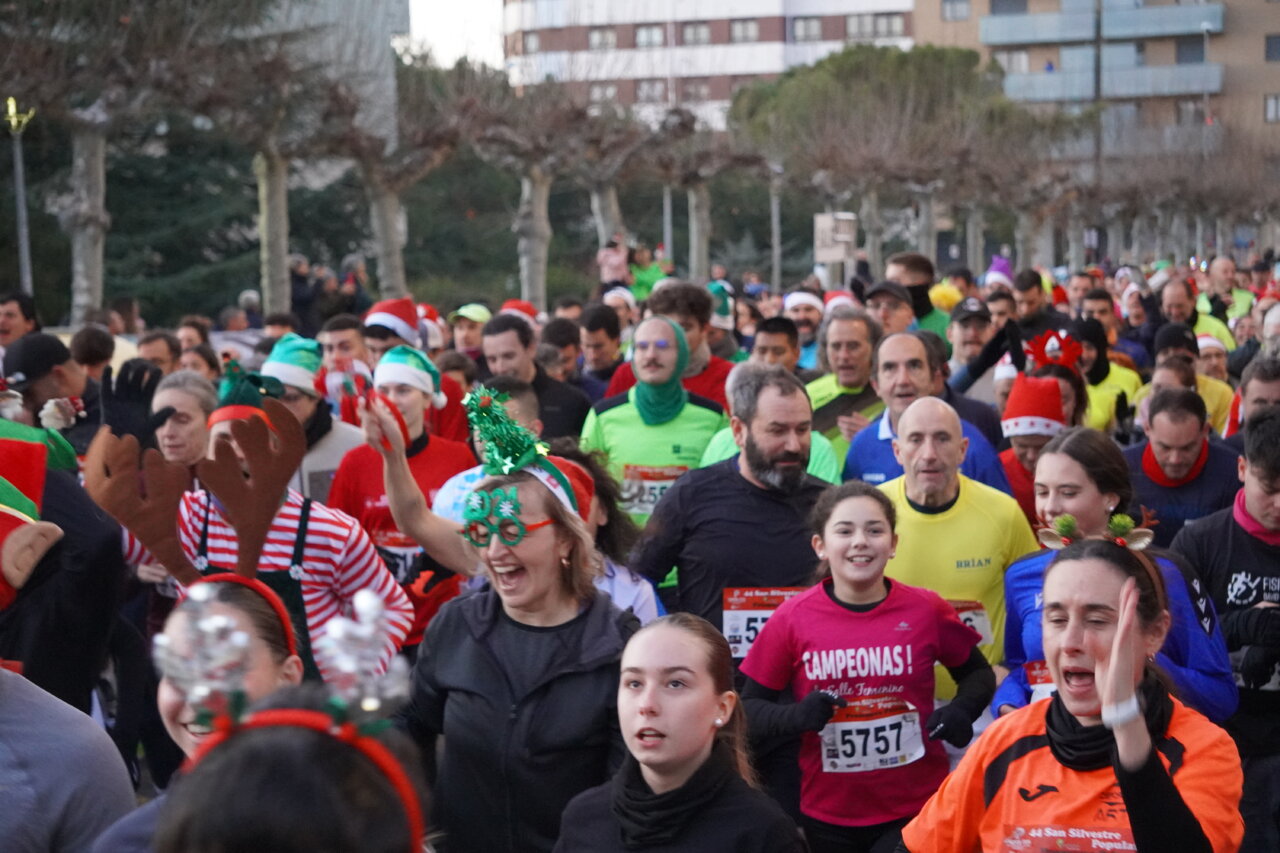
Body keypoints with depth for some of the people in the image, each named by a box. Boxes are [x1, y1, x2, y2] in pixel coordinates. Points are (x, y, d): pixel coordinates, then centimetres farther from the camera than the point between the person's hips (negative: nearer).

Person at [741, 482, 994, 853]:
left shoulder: (927, 610, -6)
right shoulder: (793, 619, -7)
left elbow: (978, 674, 11)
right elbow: (749, 705, 1)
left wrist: (961, 711, -9)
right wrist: (795, 717, -19)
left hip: (919, 809, -1)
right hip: (828, 818, 1)